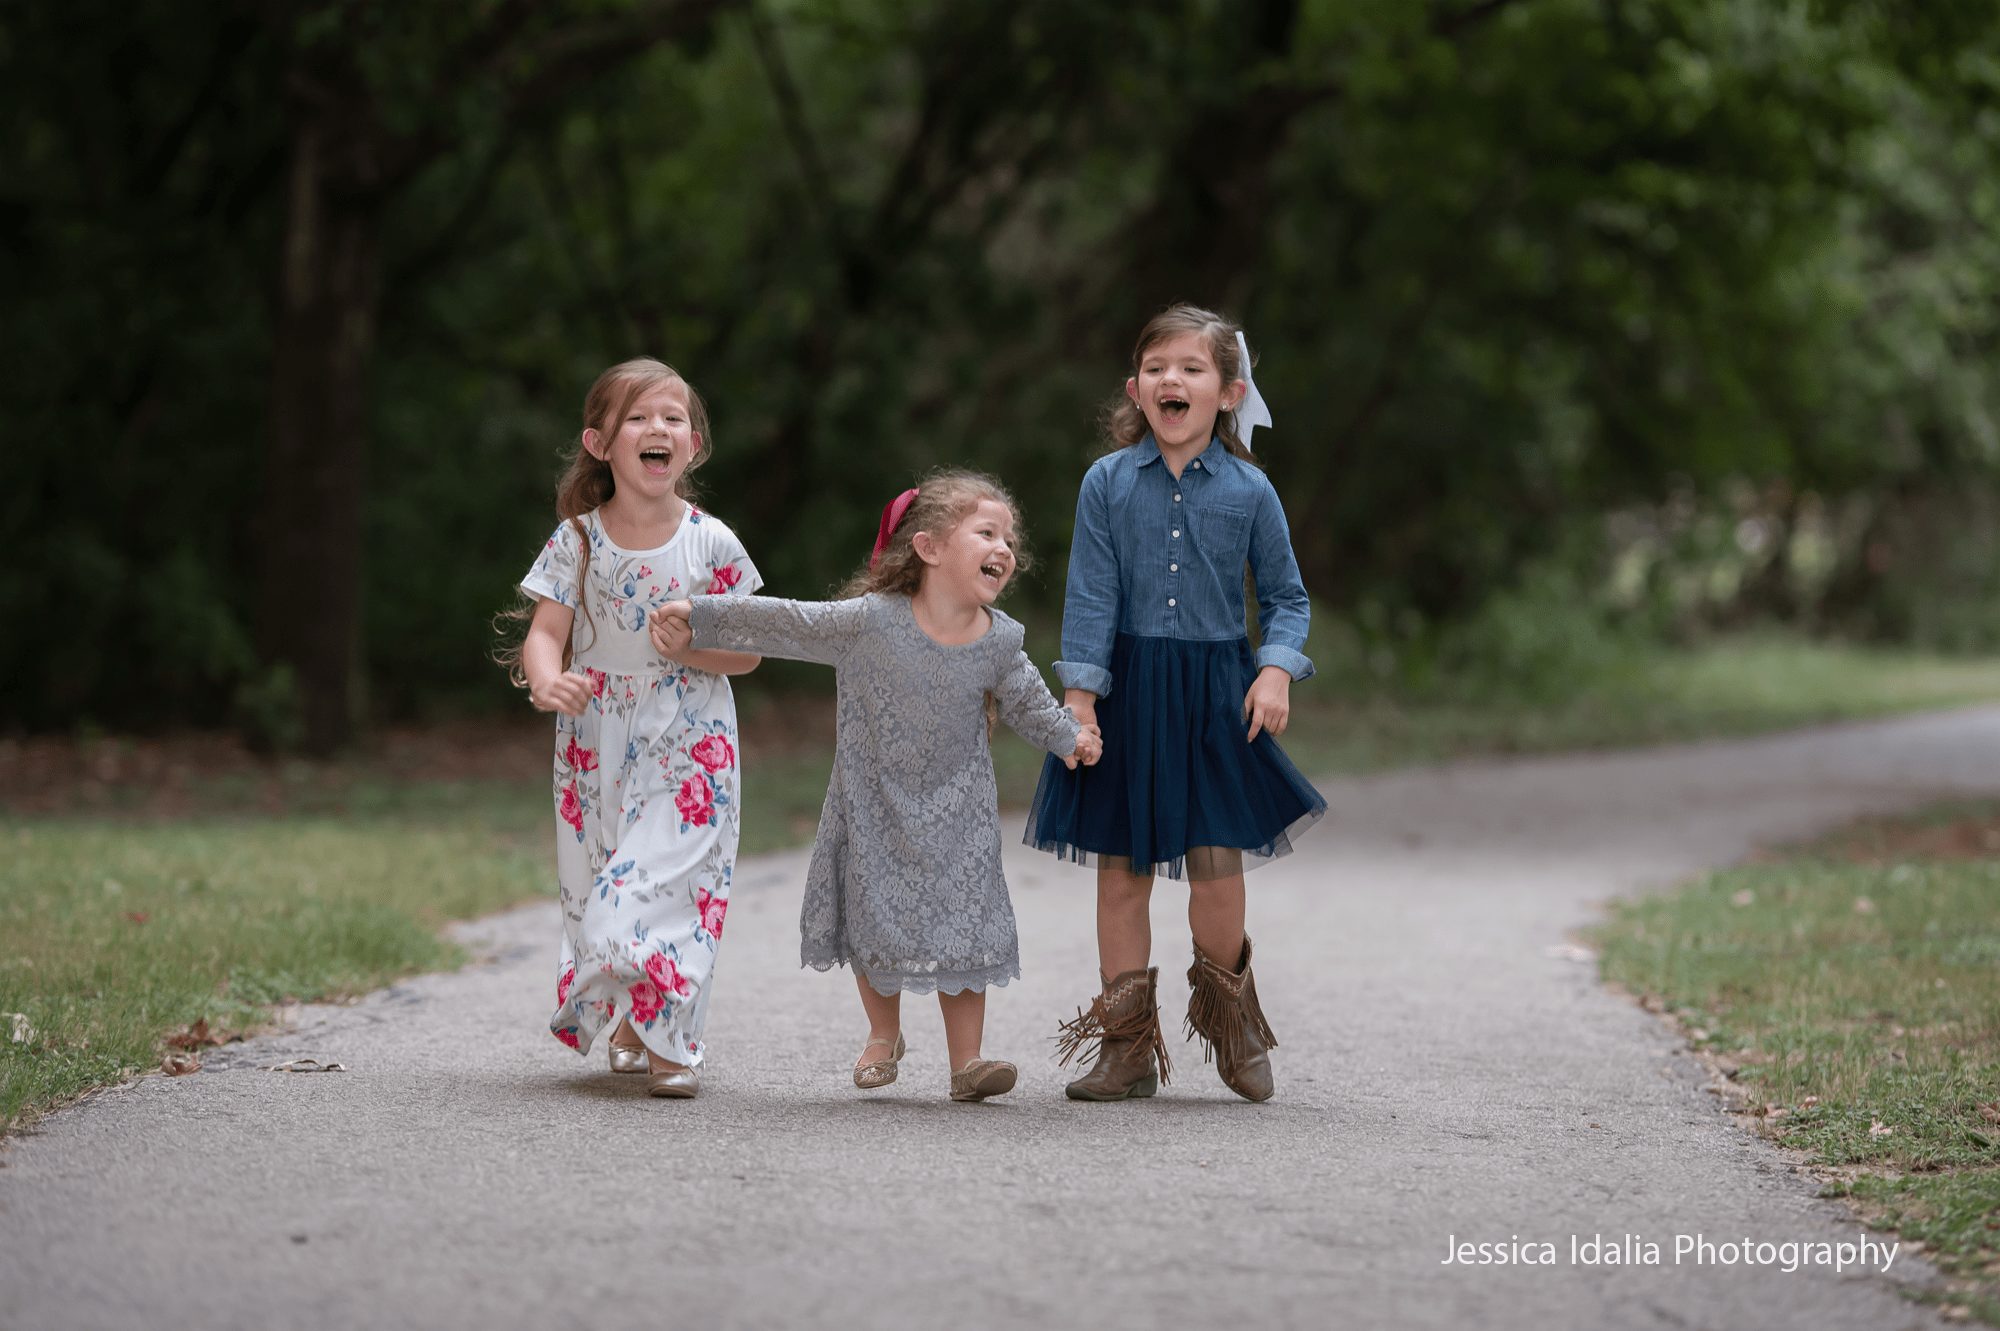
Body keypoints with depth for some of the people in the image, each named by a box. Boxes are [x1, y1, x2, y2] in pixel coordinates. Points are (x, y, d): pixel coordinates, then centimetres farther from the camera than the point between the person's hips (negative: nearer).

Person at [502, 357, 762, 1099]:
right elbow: (545, 631, -8)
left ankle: (669, 1039, -2)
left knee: (669, 884, -13)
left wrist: (688, 642, -19)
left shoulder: (712, 545, -4)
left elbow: (746, 653, 1)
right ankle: (628, 1022, 29)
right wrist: (546, 680, -31)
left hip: (687, 751, -2)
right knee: (597, 891, 6)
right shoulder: (578, 541, -3)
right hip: (596, 747, 2)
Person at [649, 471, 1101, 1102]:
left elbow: (1027, 701, 9)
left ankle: (965, 1060, 7)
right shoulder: (870, 621, -19)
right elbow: (786, 625, -14)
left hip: (956, 812, 1)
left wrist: (1070, 737, -2)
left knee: (962, 926, -2)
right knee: (877, 921, 10)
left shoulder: (999, 641, -10)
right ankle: (884, 1036, 34)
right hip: (874, 806, -1)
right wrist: (697, 621, -14)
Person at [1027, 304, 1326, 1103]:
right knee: (1121, 870, 3)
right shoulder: (1107, 484, -1)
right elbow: (1090, 596, -1)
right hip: (1127, 689, 1)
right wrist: (1079, 694, -7)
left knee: (1217, 870, -4)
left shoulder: (1248, 491, 0)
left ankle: (1230, 1022, 21)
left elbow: (1286, 596, 7)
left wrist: (1276, 670, -9)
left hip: (1214, 694, 0)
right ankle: (1126, 1045, 13)